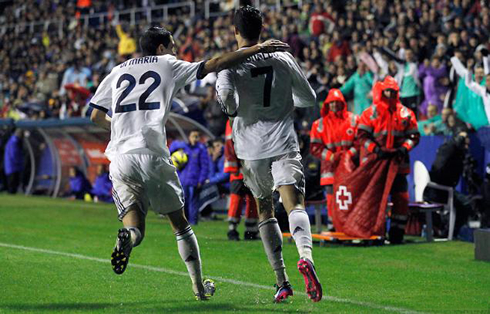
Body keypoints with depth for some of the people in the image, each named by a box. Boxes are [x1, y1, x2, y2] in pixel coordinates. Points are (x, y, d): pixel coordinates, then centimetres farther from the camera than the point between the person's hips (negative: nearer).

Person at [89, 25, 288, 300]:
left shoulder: (117, 72, 19)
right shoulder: (168, 65, 10)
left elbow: (96, 116, 21)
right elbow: (215, 64, 4)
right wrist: (257, 49, 8)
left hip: (120, 158, 2)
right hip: (153, 156, -2)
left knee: (134, 224, 3)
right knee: (180, 222, 13)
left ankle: (128, 235, -33)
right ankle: (199, 286, 17)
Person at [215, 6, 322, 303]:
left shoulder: (231, 63, -1)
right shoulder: (284, 59, 7)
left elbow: (225, 93, -19)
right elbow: (309, 98, 16)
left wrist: (233, 111, 3)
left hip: (252, 149, 0)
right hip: (284, 144, 0)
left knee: (264, 209, 17)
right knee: (295, 205, -13)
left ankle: (282, 282, 13)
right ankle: (306, 256, -45)